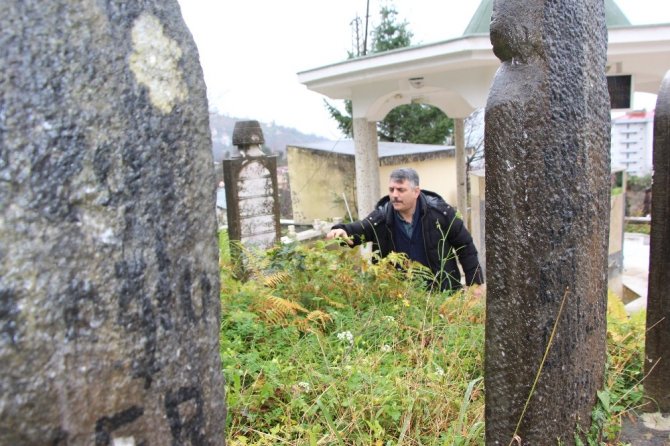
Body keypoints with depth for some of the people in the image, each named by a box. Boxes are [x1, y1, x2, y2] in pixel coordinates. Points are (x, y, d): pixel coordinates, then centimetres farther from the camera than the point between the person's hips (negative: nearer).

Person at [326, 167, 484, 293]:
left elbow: (465, 246, -4)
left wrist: (475, 282, -3)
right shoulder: (381, 216, -9)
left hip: (443, 291, -1)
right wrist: (343, 231, -46)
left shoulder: (439, 211, -12)